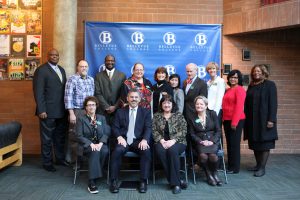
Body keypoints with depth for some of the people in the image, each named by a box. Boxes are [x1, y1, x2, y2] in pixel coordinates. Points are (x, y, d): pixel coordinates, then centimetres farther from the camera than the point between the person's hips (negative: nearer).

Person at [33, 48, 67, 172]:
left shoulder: (61, 70, 15)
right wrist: (41, 110, -17)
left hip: (61, 111, 7)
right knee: (47, 138, 5)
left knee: (60, 136, 15)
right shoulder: (41, 70, -7)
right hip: (48, 111, -6)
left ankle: (60, 158, 30)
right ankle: (47, 163, 18)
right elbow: (38, 92, -12)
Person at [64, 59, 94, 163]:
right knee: (74, 135, 2)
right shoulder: (72, 79, -6)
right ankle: (71, 159, 15)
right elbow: (68, 97, -11)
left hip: (89, 111, 5)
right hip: (76, 111, -5)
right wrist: (71, 114, -15)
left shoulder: (91, 79, 11)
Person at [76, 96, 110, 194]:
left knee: (105, 151, -32)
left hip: (99, 144, 2)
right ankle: (91, 181, -33)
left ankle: (94, 176, -20)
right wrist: (91, 144, -18)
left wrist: (100, 143, -15)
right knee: (95, 152, -35)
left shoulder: (102, 118, 15)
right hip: (86, 145, -2)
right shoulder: (81, 119, 6)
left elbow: (106, 133, 5)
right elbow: (79, 136, -3)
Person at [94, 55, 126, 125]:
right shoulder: (98, 76, 8)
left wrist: (115, 107, -6)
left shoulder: (122, 75, 7)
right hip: (102, 110, 0)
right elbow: (98, 93, 1)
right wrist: (106, 107, -8)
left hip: (117, 110, 0)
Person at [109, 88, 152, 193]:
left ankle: (143, 181, -16)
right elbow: (115, 128, 7)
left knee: (147, 151, -30)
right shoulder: (120, 112, 16)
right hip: (124, 140, 0)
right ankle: (114, 181, -17)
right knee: (117, 151, -31)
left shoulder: (146, 112, 13)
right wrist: (119, 137, -14)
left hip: (139, 141, 0)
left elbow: (148, 128, 1)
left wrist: (144, 140, -19)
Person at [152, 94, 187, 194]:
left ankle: (175, 182, -24)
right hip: (162, 142, 2)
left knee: (172, 150, -35)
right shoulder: (156, 116, 13)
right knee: (160, 150, -33)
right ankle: (177, 181, -25)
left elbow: (183, 131, -2)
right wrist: (161, 140, -14)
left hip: (177, 142, -1)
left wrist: (173, 140, -16)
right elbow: (154, 131, 4)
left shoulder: (179, 115, 7)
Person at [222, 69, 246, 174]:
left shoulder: (239, 89, -8)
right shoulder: (228, 90, 16)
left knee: (234, 144, -1)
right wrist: (224, 119, 7)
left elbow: (239, 107, -15)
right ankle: (230, 166, 21)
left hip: (236, 120, -8)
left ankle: (235, 168, 8)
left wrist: (234, 122, -19)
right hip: (227, 120, 8)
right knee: (229, 143, 12)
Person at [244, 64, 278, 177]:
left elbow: (273, 103, -9)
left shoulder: (270, 85, -3)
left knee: (264, 143, 0)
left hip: (264, 119, -5)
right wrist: (246, 117, 6)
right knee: (255, 144, 9)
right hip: (252, 120, 5)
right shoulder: (251, 86, 12)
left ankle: (262, 168, 4)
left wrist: (271, 119, -16)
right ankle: (258, 165, 19)